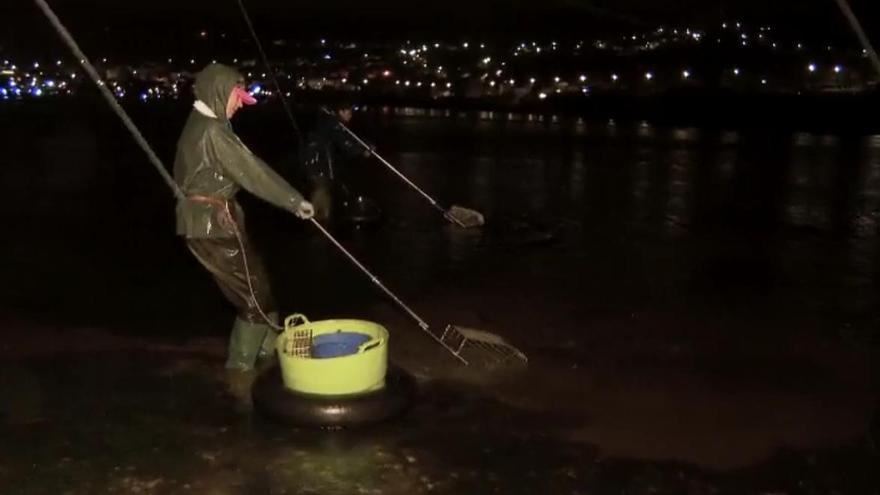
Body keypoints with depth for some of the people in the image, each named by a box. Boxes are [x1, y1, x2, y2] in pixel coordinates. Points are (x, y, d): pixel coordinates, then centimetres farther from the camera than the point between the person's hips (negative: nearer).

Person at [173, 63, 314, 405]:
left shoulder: (202, 125, 15)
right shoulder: (211, 130, -18)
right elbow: (250, 171, -19)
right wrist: (295, 201, -13)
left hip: (209, 220, 10)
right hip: (213, 224, -10)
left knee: (256, 291, 17)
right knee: (255, 299, -2)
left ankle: (271, 356, 29)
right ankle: (241, 376, 6)